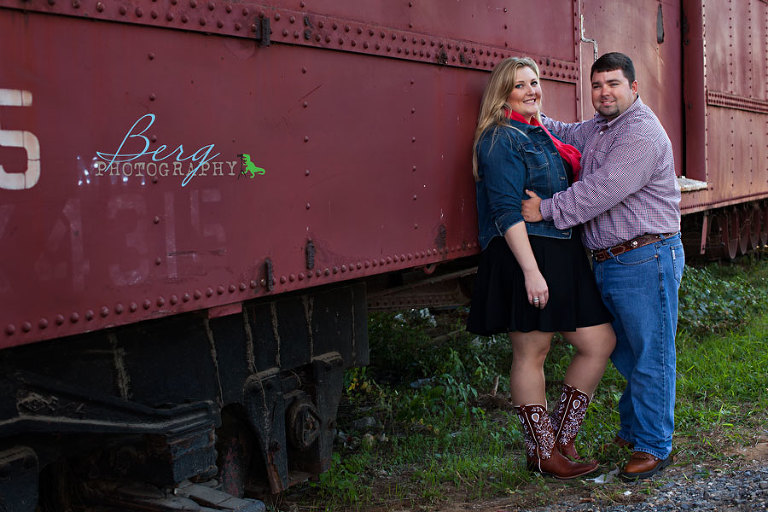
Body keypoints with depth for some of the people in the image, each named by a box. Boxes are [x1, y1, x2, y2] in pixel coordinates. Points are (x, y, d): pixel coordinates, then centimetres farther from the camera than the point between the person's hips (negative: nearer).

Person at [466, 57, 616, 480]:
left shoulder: (541, 135, 21)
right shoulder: (501, 139, -7)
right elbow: (506, 211, -16)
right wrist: (531, 270, -22)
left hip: (561, 254, 9)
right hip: (523, 255, -9)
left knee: (600, 342, 7)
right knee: (530, 354, 0)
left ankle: (561, 436, 18)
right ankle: (541, 452, 13)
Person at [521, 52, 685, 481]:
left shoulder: (642, 134, -16)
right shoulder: (597, 128, 15)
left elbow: (604, 188, -24)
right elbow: (566, 135, 31)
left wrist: (547, 209, -20)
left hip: (646, 260, -9)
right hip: (609, 263, 9)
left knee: (651, 356, 0)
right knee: (624, 352, 19)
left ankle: (654, 446, 10)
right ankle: (632, 429, 35)